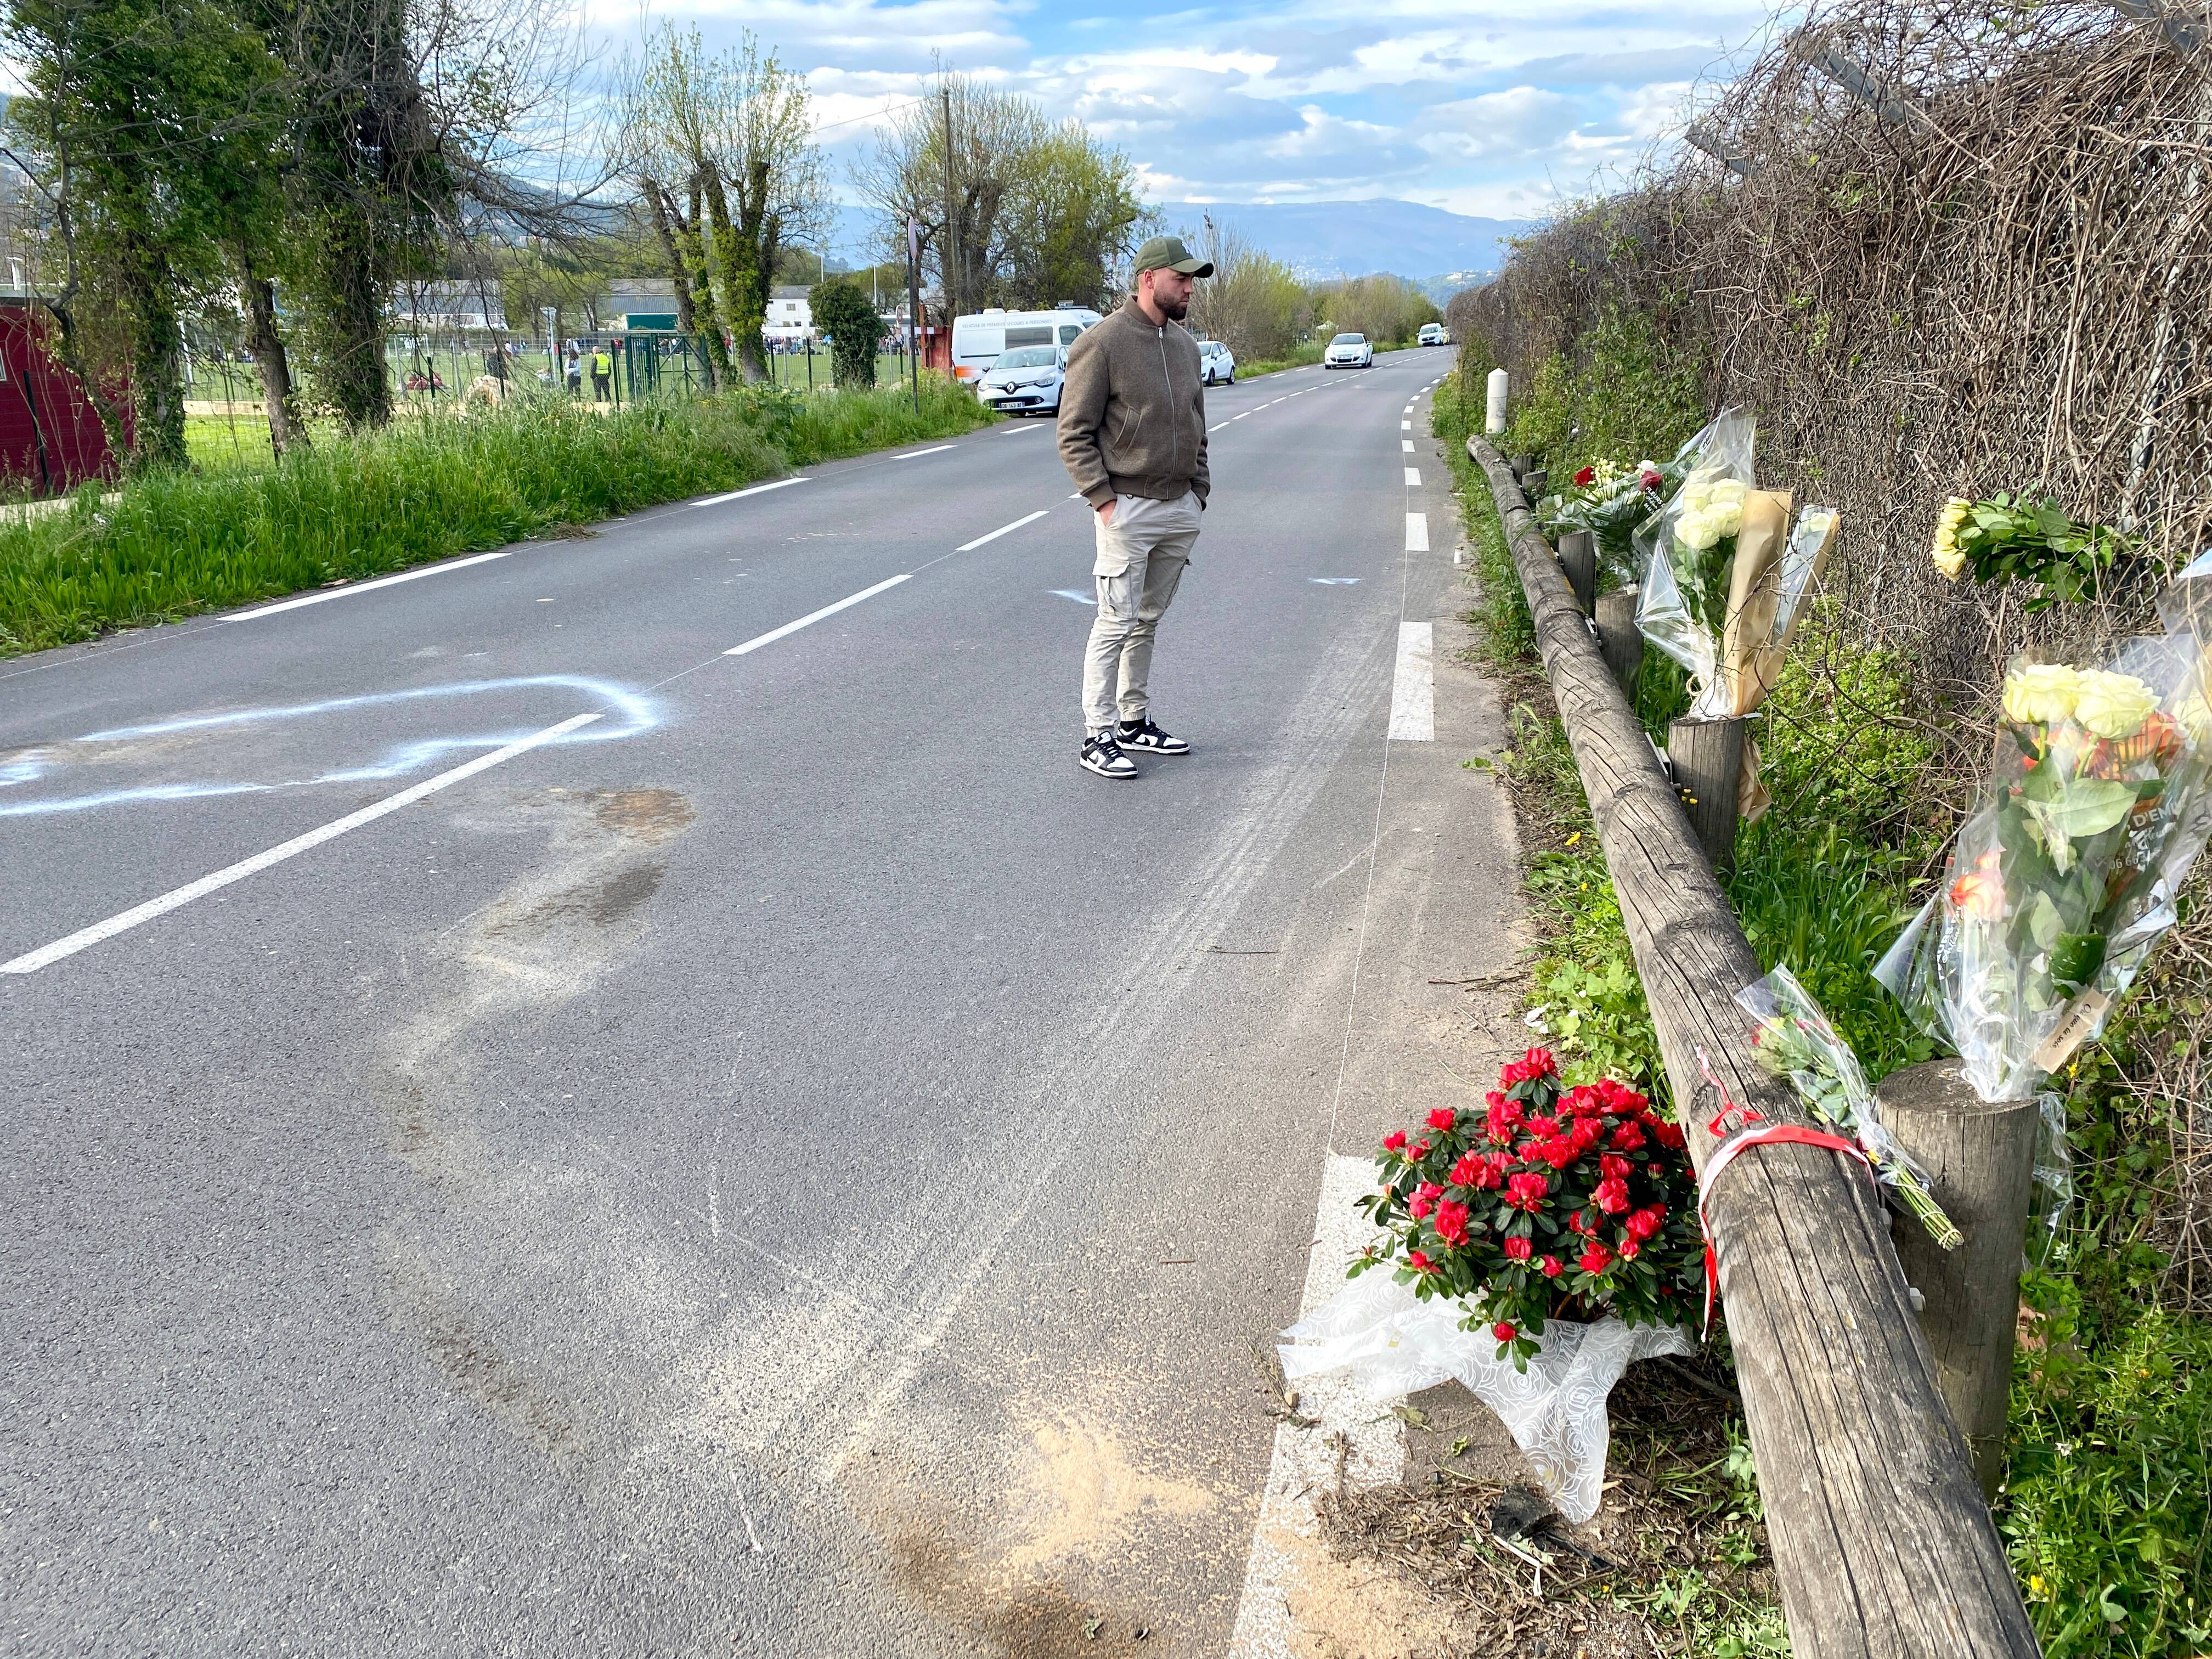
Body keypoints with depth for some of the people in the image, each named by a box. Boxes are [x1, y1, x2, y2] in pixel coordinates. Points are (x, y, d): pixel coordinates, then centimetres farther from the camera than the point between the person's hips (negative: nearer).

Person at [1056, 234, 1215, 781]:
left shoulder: (1185, 345, 14)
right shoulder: (1102, 343, -9)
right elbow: (1075, 433, -10)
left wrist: (1198, 493, 14)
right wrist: (1103, 499, -16)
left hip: (1180, 510, 7)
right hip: (1128, 510, -7)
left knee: (1148, 622, 13)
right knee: (1117, 623, -5)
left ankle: (1135, 722, 23)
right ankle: (1097, 738, 1)